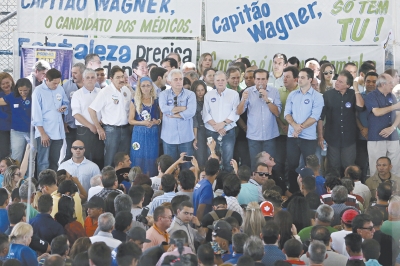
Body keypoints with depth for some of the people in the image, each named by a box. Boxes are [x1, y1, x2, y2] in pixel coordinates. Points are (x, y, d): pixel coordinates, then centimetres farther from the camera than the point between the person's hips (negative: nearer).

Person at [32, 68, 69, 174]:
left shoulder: (60, 89, 7)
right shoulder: (38, 91, -9)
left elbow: (66, 103, 23)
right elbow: (36, 114, -10)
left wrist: (64, 108, -3)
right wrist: (42, 133, -14)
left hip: (58, 131, 5)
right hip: (44, 132, -5)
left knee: (55, 161, 12)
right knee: (43, 162, -4)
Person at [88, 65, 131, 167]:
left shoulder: (127, 90, 7)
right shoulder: (105, 92, -11)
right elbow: (92, 109, -13)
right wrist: (99, 128, -10)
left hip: (125, 129, 6)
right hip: (111, 130, -5)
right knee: (110, 159, -1)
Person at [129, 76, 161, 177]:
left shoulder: (156, 101, 8)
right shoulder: (135, 101, 4)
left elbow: (161, 117, 9)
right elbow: (131, 120, 1)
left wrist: (156, 121, -13)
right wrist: (143, 123, -14)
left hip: (153, 134, 1)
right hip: (139, 134, -1)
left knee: (151, 160, 1)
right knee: (138, 160, -3)